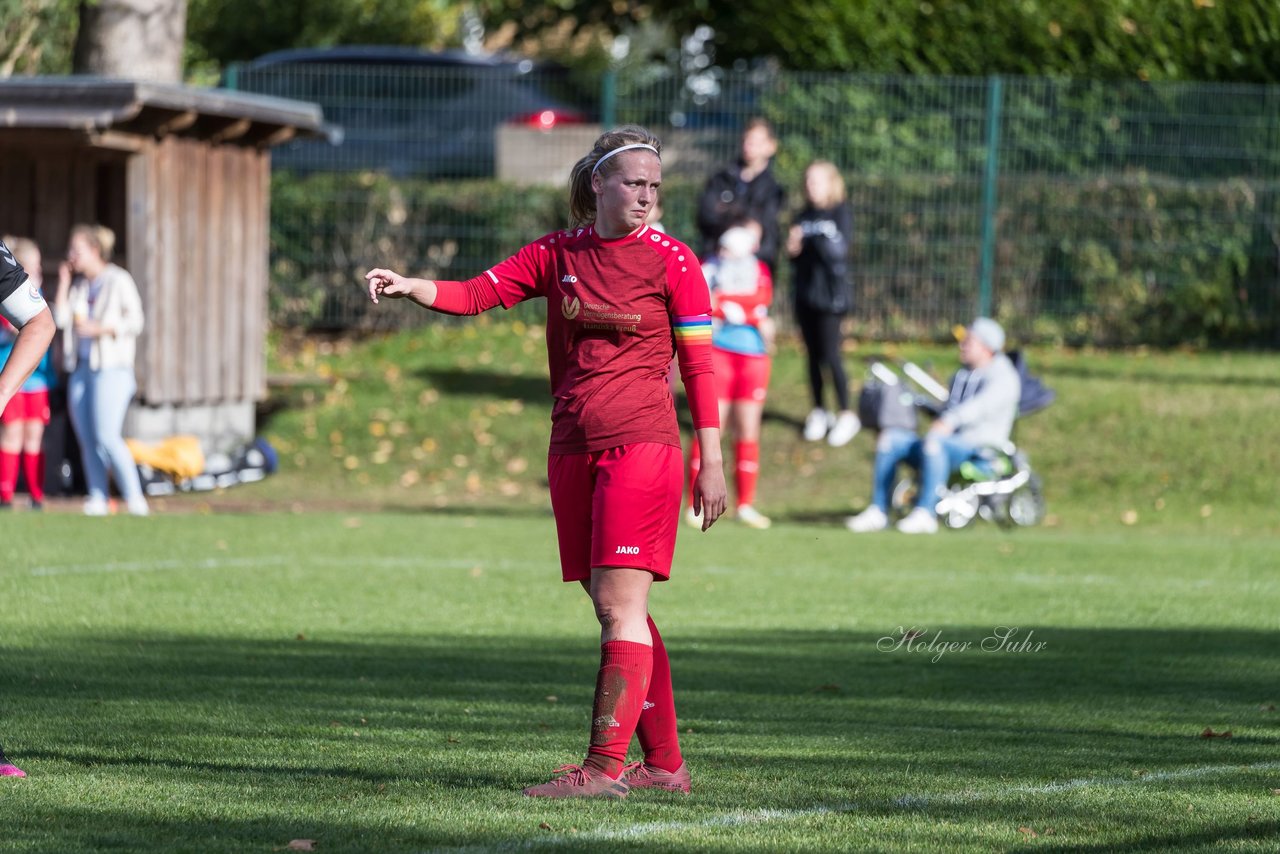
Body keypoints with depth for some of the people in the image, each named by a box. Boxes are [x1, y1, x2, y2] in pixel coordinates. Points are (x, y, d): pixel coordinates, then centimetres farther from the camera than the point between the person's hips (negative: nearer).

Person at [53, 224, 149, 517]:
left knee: (106, 436, -16)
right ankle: (97, 498, 5)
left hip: (111, 367, -7)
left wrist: (98, 328, -18)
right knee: (87, 439, 2)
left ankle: (134, 496, -10)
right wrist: (64, 282, 4)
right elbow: (60, 318, 7)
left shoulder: (119, 281, -5)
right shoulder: (78, 285, 15)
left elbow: (134, 321, -9)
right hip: (81, 367, 7)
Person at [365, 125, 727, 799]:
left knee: (621, 606, -11)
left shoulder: (670, 261, -1)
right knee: (614, 611, 7)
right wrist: (409, 287, -16)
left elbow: (698, 366, -1)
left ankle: (605, 766, -14)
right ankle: (664, 762, 13)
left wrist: (712, 463, -4)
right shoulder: (557, 254, 10)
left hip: (641, 446, -5)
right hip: (574, 449, 5)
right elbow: (476, 294, 3)